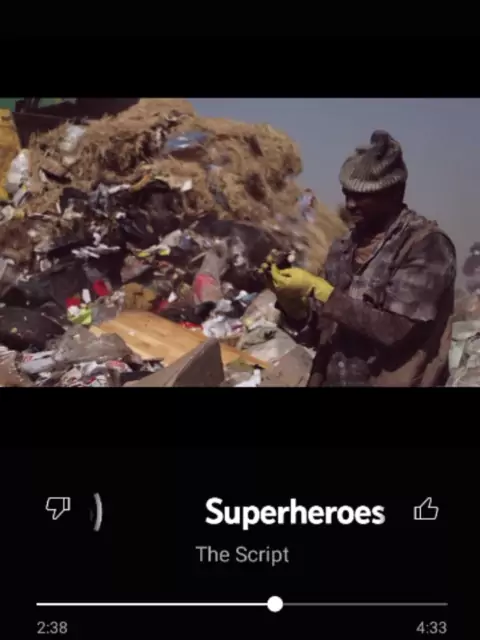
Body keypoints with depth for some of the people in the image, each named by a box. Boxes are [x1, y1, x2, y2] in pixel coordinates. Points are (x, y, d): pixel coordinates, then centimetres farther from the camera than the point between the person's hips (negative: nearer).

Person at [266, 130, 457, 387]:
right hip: (332, 378, 6)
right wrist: (292, 300, -9)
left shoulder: (427, 244, -13)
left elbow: (393, 330, -21)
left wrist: (317, 290, -20)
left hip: (389, 381, -5)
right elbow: (328, 325, 9)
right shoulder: (346, 245, 5)